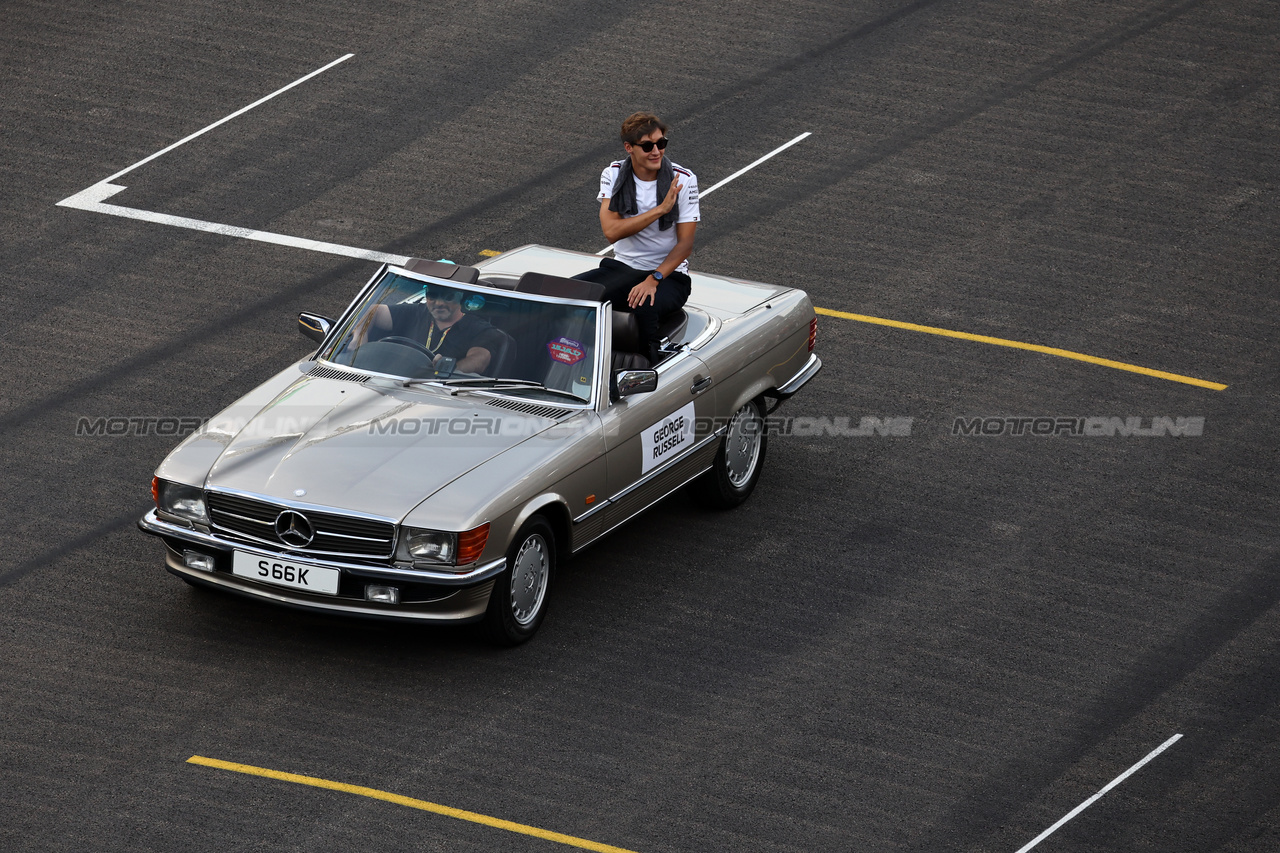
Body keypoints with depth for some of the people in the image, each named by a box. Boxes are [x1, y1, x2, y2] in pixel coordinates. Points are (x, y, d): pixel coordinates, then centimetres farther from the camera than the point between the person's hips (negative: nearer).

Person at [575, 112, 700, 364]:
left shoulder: (683, 180, -8)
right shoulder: (613, 175, -2)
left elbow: (685, 243, -10)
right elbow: (611, 231, -15)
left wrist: (653, 280, -24)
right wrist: (661, 209, -22)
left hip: (669, 274, -3)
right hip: (622, 267, 3)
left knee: (646, 308, -37)